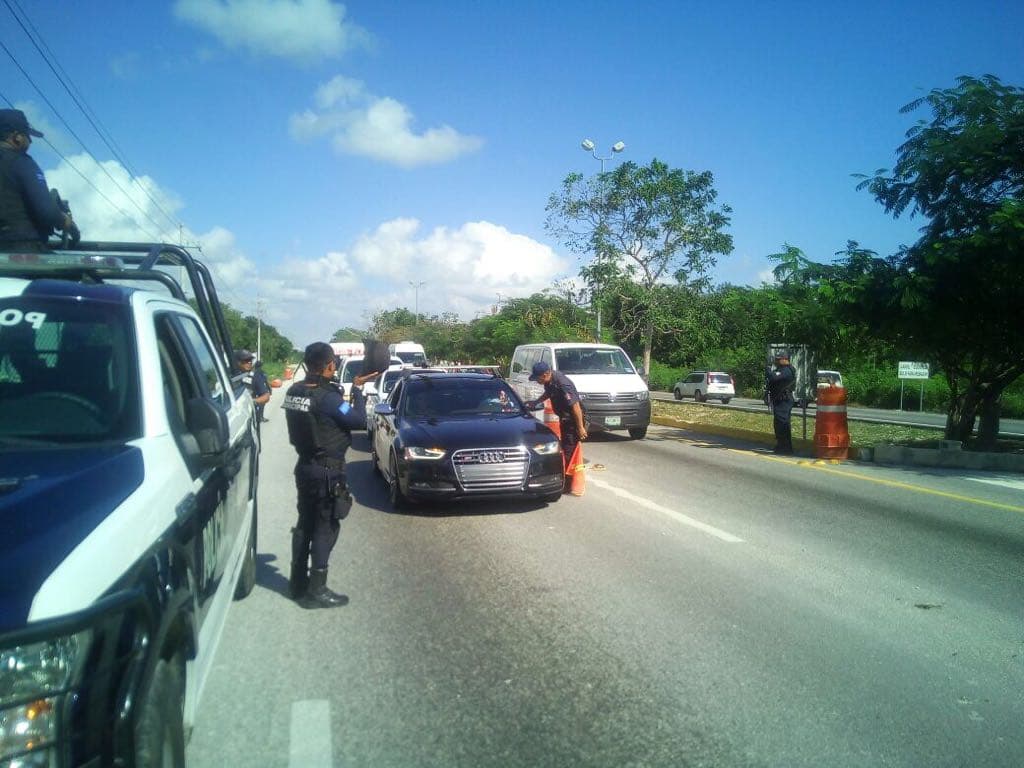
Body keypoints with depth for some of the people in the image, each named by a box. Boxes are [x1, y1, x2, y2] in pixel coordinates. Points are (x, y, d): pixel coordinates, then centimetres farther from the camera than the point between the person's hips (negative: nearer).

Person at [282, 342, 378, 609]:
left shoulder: (294, 391, 1)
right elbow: (360, 420, -16)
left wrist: (341, 396, 2)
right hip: (327, 470, -8)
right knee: (325, 528, 0)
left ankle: (298, 581, 27)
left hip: (304, 465, 8)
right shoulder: (326, 398, -23)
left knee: (305, 523, 17)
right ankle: (316, 591, 5)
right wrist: (357, 388, -6)